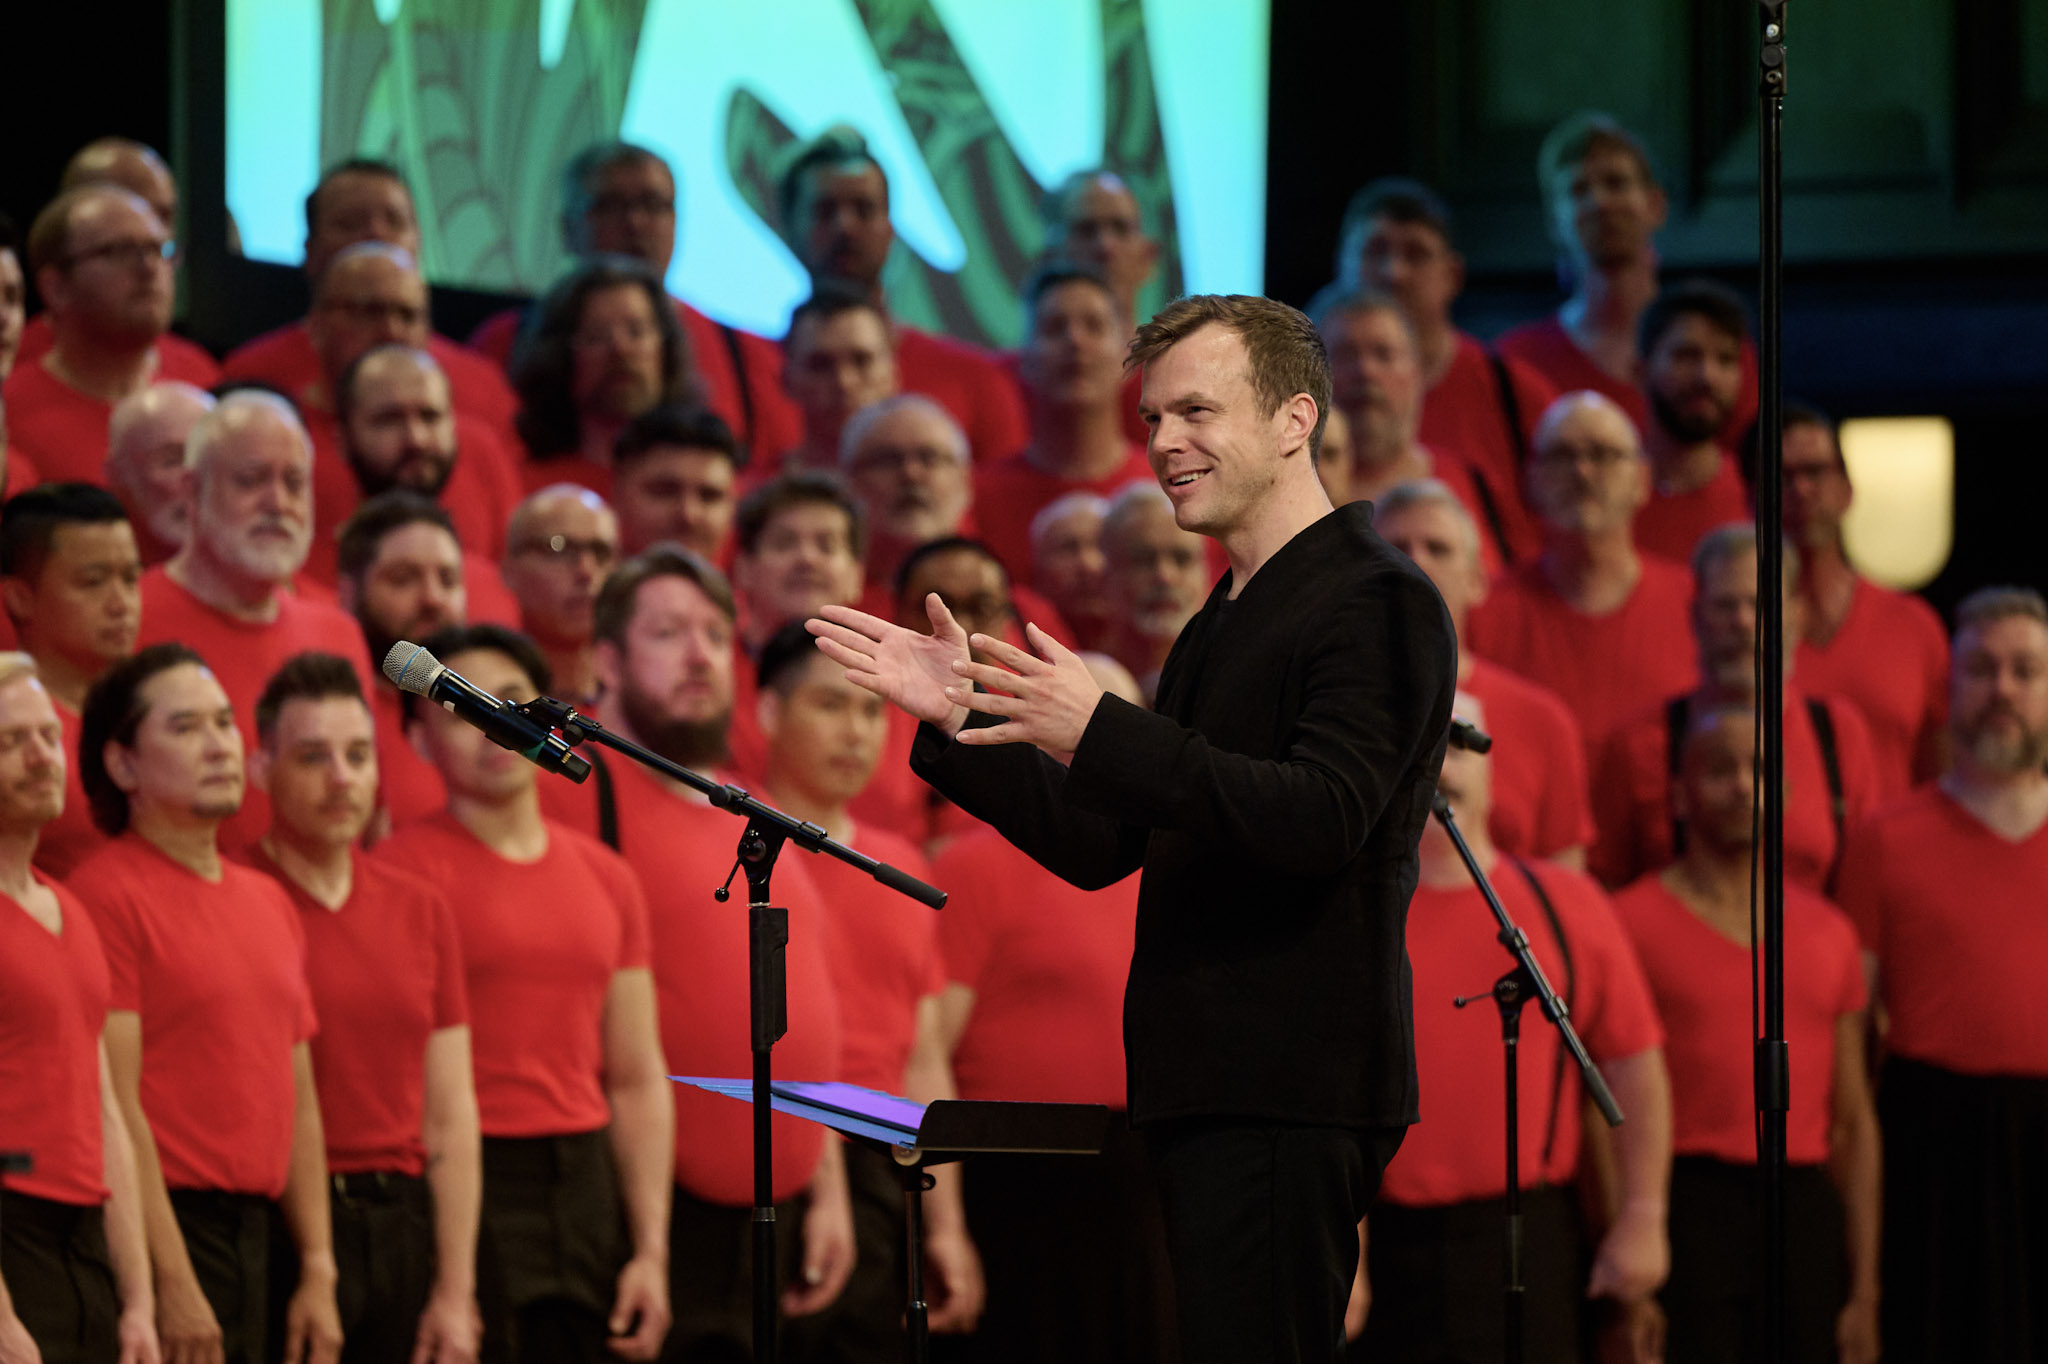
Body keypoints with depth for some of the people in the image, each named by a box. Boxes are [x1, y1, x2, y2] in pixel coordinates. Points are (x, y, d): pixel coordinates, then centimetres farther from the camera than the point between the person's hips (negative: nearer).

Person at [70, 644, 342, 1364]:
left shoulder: (268, 901, 17)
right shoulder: (108, 892, -8)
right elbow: (116, 1106, -13)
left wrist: (318, 1271, 11)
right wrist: (173, 1284, -17)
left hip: (261, 1232, 7)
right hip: (166, 1229, -7)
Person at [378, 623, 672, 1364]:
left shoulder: (605, 878, 14)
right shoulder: (406, 868, -6)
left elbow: (638, 1081, 16)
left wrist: (651, 1250, 8)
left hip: (587, 1184, 6)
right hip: (465, 1184, -6)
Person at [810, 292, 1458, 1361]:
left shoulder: (1377, 605, -8)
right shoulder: (1221, 624, 22)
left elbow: (1321, 821, -22)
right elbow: (1102, 848, 19)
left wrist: (1101, 732, -25)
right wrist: (959, 718, 9)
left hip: (1289, 1100, -10)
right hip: (1205, 1090, 10)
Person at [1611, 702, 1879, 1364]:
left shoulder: (1828, 931, 14)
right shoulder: (1631, 923, 0)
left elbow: (1855, 1123, 15)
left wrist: (1864, 1291, 9)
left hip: (1805, 1210, 4)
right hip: (1686, 1206, -4)